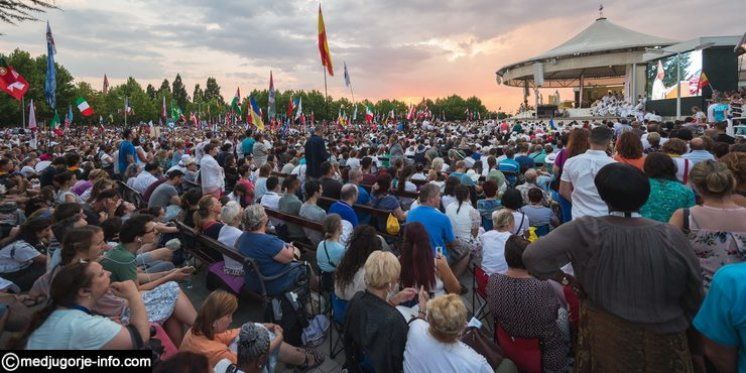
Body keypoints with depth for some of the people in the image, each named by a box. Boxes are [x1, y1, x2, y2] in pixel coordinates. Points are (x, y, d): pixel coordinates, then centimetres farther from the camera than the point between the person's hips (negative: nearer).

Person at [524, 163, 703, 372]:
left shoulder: (586, 231, -22)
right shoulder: (671, 236, -17)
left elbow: (533, 256, -24)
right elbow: (694, 294, -4)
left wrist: (562, 277, -8)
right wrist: (680, 321, 14)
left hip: (604, 336, -1)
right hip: (661, 340, 1)